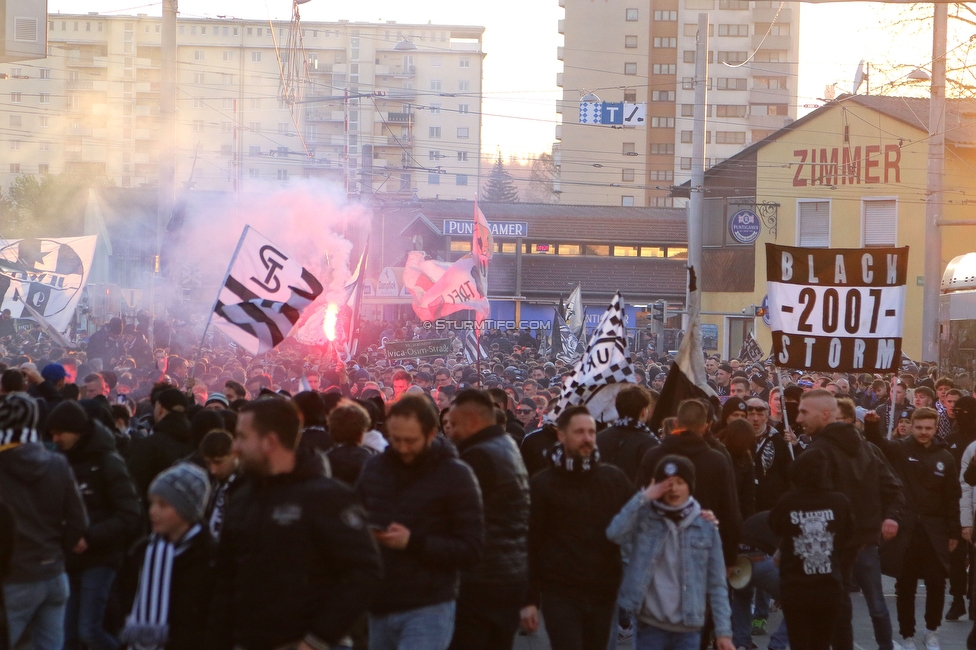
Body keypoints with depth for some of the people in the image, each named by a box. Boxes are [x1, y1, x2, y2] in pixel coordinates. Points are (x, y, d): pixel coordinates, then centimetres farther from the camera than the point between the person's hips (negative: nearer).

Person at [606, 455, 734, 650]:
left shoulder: (706, 527, 1)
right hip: (650, 626, -1)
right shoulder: (644, 519, 0)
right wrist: (644, 497, -17)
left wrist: (723, 630, -3)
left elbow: (717, 584, 2)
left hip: (688, 629, 1)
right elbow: (614, 533, -21)